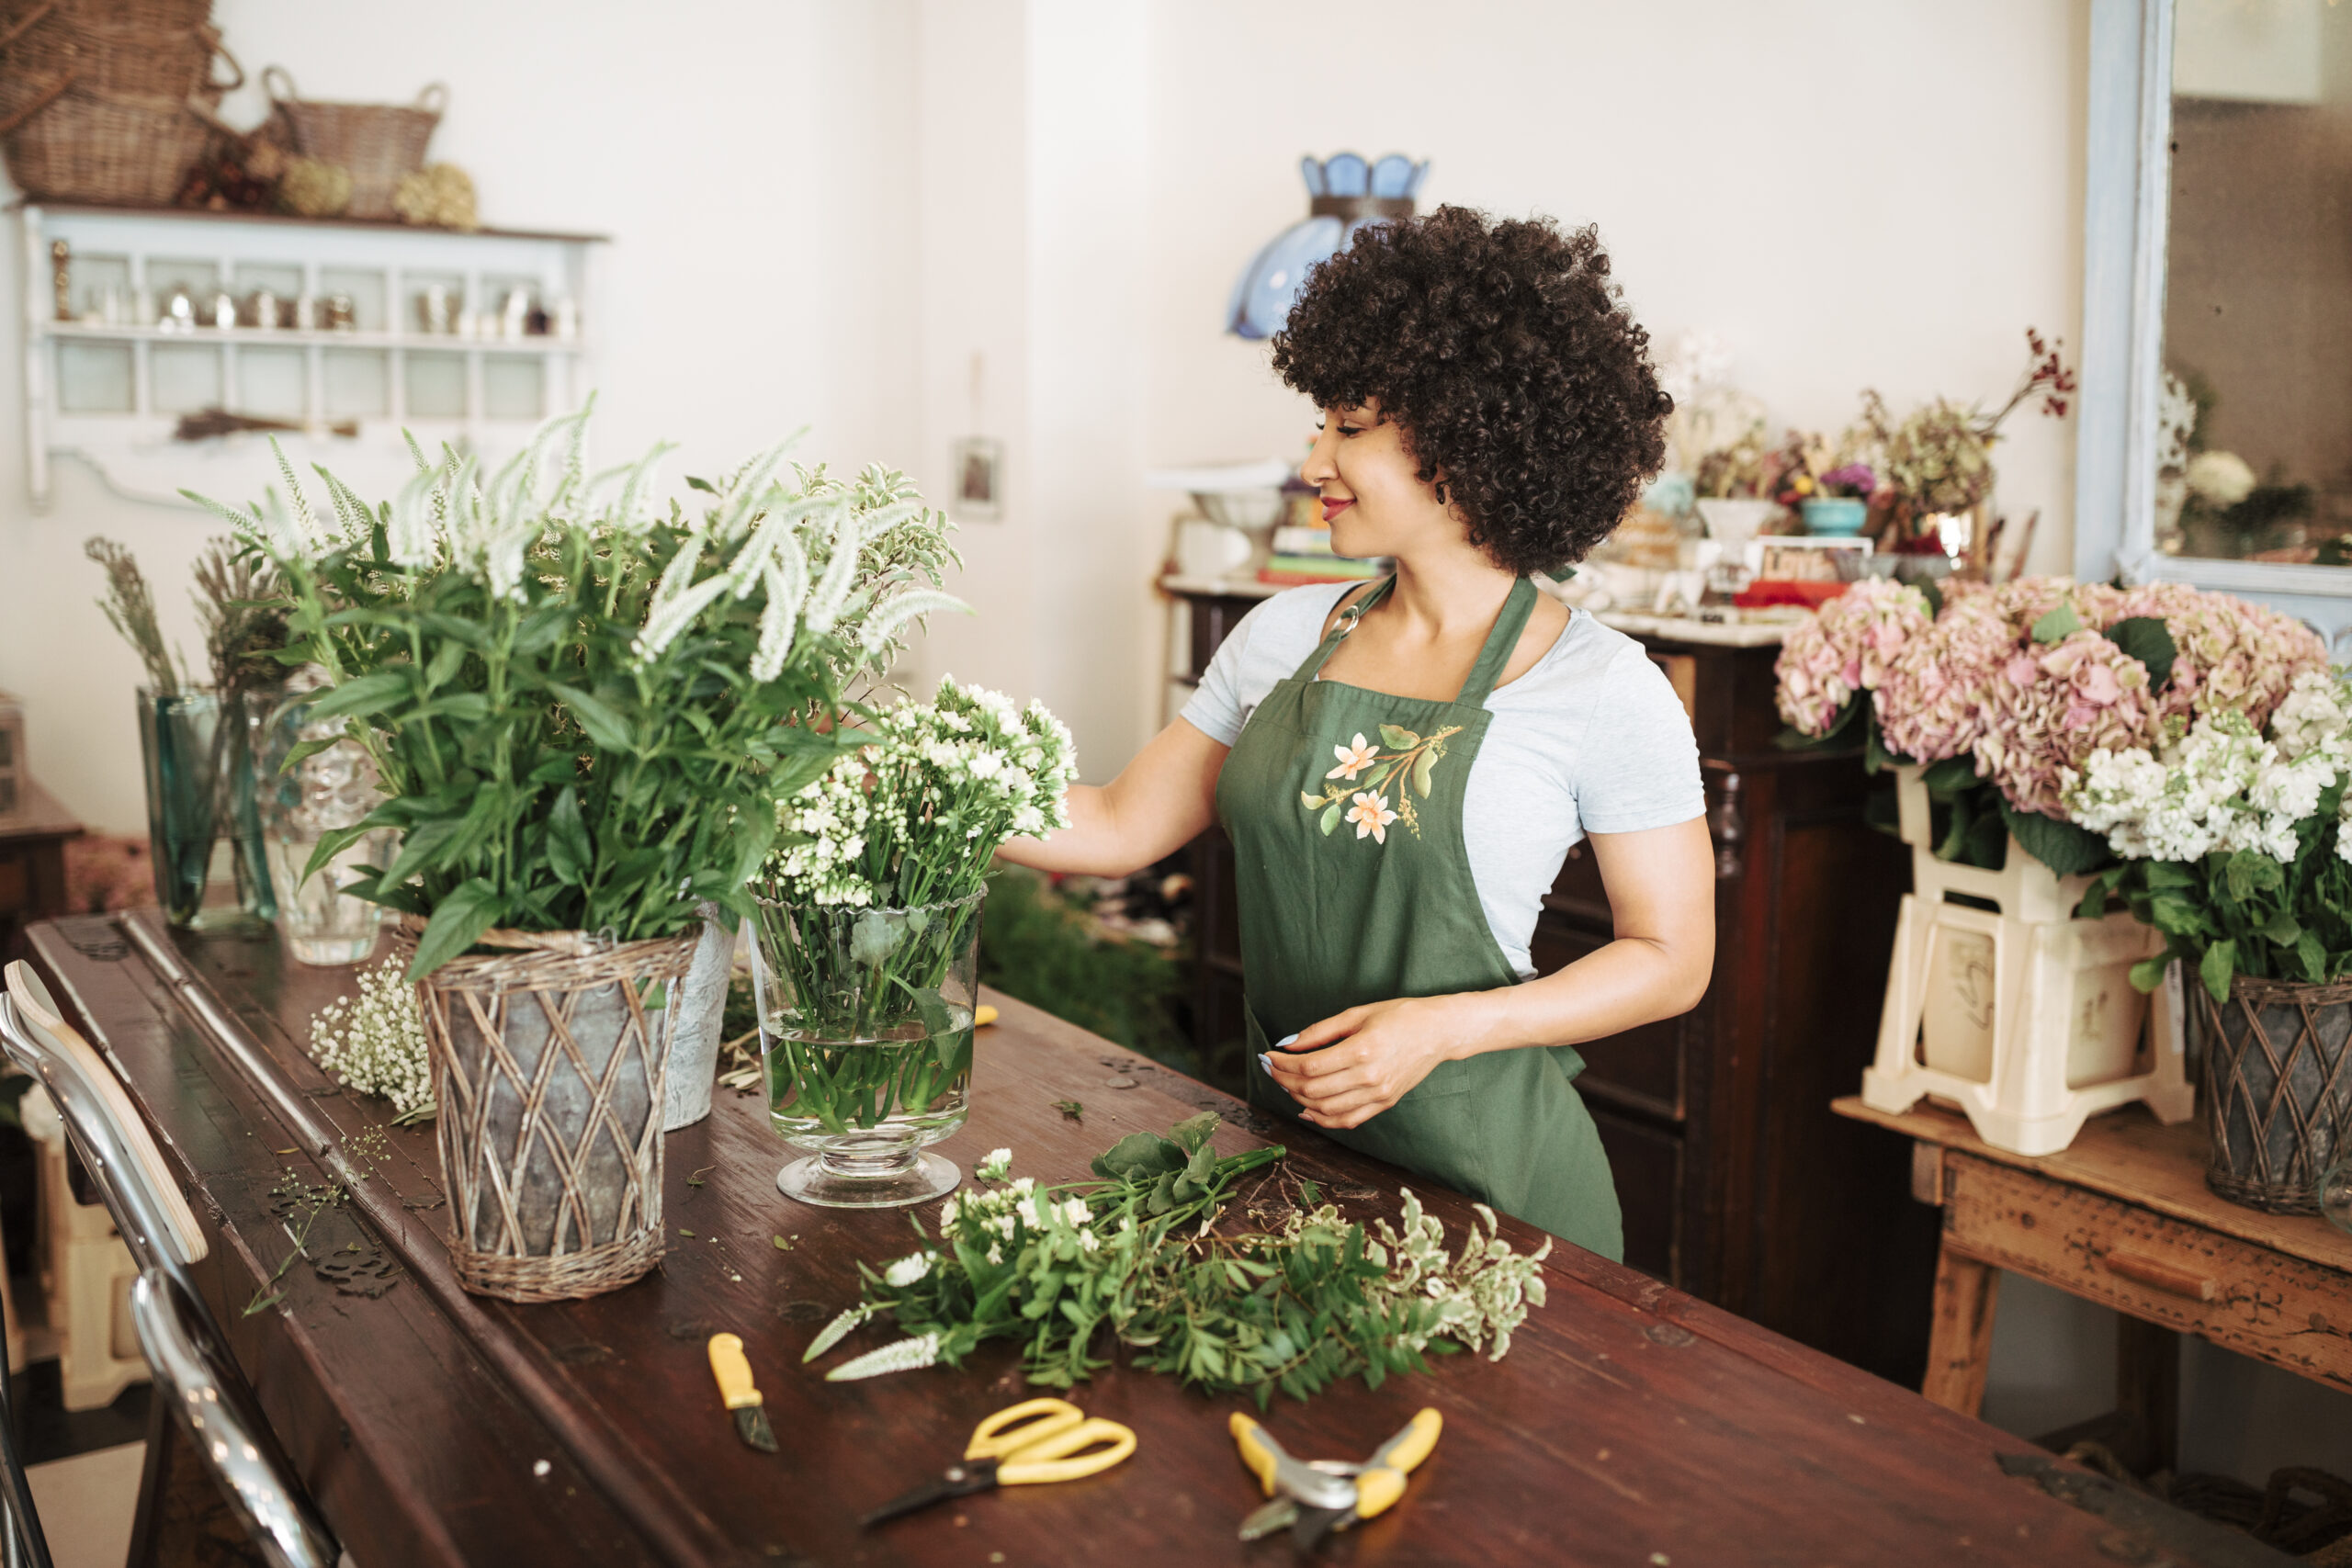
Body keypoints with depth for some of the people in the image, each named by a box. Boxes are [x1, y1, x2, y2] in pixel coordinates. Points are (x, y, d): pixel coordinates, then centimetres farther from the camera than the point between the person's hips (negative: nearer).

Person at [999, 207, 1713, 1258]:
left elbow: (1672, 957, -8)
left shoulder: (1601, 690, -13)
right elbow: (1124, 828, 6)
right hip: (1280, 1131, 5)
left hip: (1481, 1159, -5)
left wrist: (1443, 1026, -19)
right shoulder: (1283, 637, 3)